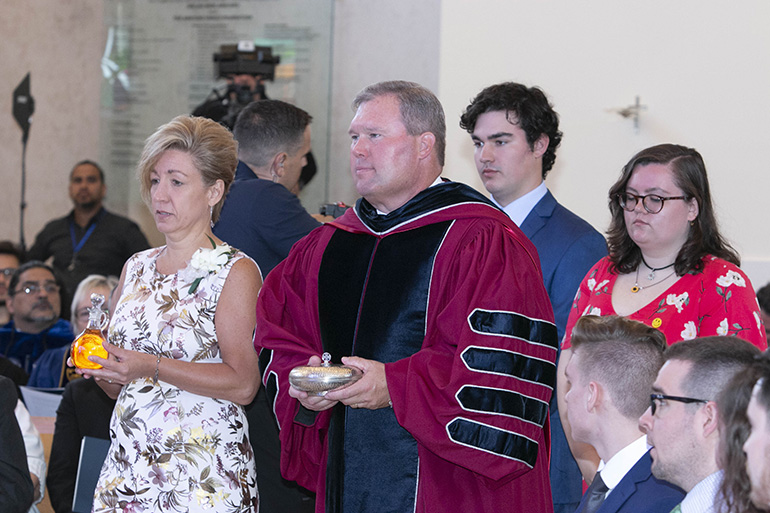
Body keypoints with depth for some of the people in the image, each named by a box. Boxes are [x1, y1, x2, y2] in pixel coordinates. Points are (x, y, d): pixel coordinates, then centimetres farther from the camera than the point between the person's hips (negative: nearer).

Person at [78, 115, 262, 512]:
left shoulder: (235, 272, -5)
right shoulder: (137, 267, 14)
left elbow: (243, 384, -14)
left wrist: (153, 367, -20)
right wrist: (100, 367, -2)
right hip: (127, 468, 6)